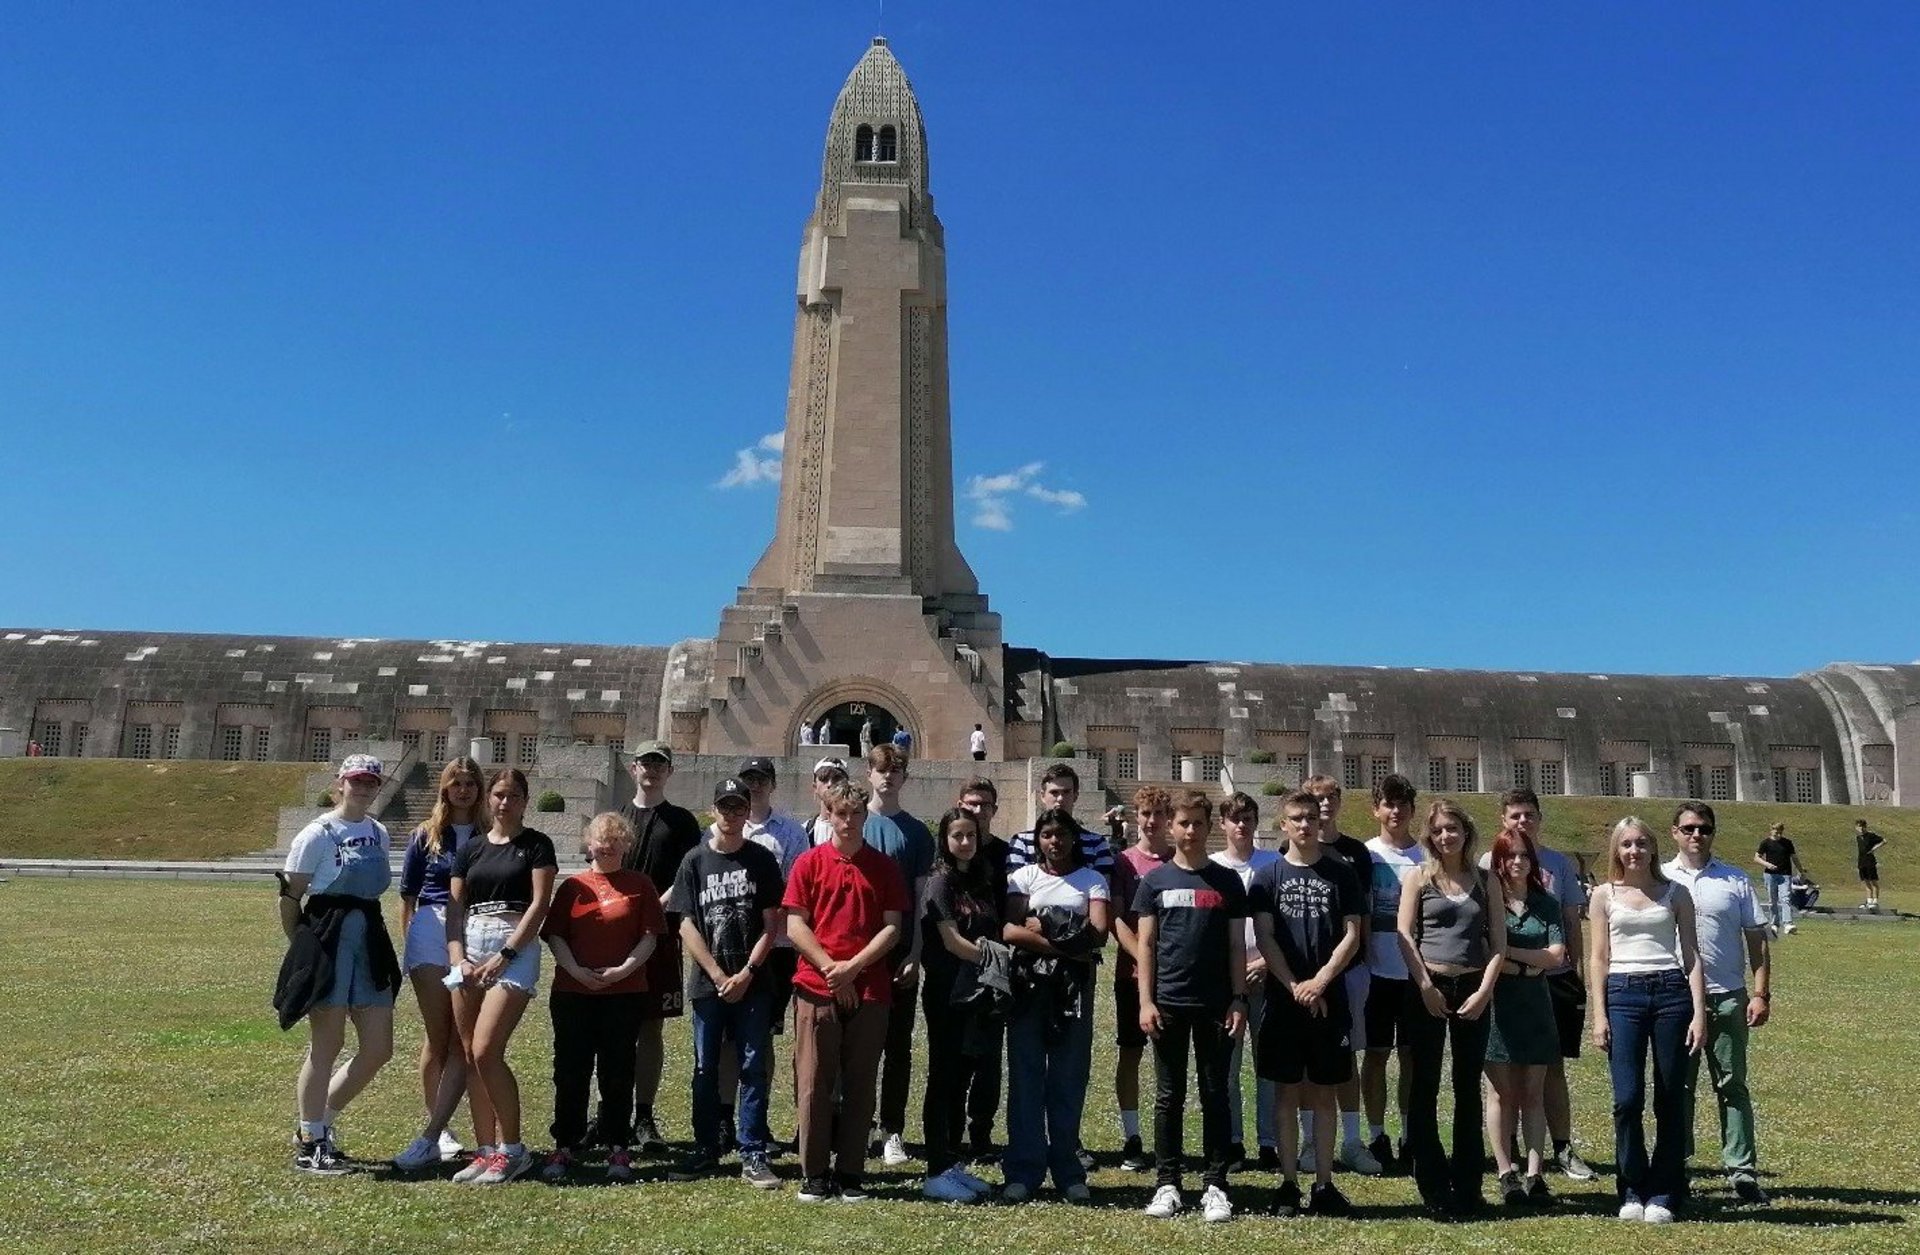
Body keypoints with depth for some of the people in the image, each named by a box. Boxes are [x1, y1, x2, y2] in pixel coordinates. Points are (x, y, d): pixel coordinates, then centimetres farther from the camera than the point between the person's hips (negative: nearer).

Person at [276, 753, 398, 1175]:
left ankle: (317, 1125, 23)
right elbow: (290, 896, -4)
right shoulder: (319, 834, -7)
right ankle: (309, 1144, 12)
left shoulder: (378, 833, 13)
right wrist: (303, 947, 0)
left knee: (379, 1048, 6)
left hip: (370, 942, 7)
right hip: (328, 941, -7)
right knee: (328, 1045, -2)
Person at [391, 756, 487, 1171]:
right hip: (431, 935, 0)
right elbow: (407, 896, 12)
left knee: (461, 1042, -7)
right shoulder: (426, 835, 9)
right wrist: (409, 941, 4)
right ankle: (441, 1130, 13)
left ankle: (429, 1137, -7)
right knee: (436, 1038, 2)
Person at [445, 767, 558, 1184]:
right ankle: (486, 1150, 13)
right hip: (470, 949, 5)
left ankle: (512, 1150, -2)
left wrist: (504, 955, -12)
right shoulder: (472, 848, 15)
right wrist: (457, 957, -3)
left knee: (486, 1051, -14)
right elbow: (455, 907, 11)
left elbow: (540, 903, -6)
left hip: (515, 951, -5)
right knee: (469, 1056, 4)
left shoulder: (536, 845, 2)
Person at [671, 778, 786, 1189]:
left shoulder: (762, 859, 2)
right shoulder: (695, 861, 3)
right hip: (708, 982, 1)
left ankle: (753, 1155, 5)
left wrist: (746, 974, -9)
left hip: (753, 982, -1)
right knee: (706, 1069, 8)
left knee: (753, 1068, 0)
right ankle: (705, 1151, 19)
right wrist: (718, 976, -7)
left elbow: (771, 924, 0)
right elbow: (687, 926, 0)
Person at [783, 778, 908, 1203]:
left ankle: (850, 1173, 14)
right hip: (816, 988, -1)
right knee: (814, 1083, 2)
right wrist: (829, 968, -10)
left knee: (860, 1085, 5)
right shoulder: (809, 863, 5)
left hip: (869, 990, 1)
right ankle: (814, 1174, 11)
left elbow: (891, 928, 2)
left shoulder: (885, 867, 8)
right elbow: (795, 927, 0)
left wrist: (851, 967, -9)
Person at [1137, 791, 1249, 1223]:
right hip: (1168, 1003, 0)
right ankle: (1167, 1184, 14)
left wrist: (1239, 1000, -2)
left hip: (1216, 1004, 0)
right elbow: (1146, 944, 3)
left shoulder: (1227, 881, 5)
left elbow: (1236, 945, 6)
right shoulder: (1155, 880, 4)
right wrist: (1145, 1000, -4)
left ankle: (1215, 1186, 13)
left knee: (1215, 1095, 5)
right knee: (1169, 1096, 6)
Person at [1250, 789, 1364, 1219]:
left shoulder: (1341, 873, 5)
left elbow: (1352, 936, 0)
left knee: (1324, 1093, 6)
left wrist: (1319, 982, -10)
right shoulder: (1269, 875, 4)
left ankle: (1324, 1185, 12)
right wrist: (1294, 987, -10)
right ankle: (1289, 1185, 10)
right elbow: (1263, 938, -1)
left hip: (1329, 1000, 0)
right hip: (1284, 999, 0)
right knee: (1288, 1092, 4)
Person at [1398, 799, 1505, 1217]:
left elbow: (1498, 943, 5)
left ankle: (1467, 1188, 13)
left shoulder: (1486, 882, 8)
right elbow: (1404, 935, -3)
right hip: (1427, 988, -2)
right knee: (1424, 1088, 0)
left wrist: (1484, 991, -7)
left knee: (1469, 1089, 7)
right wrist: (1426, 988, -11)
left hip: (1473, 990, 2)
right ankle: (1433, 1188, 6)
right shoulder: (1420, 878, 4)